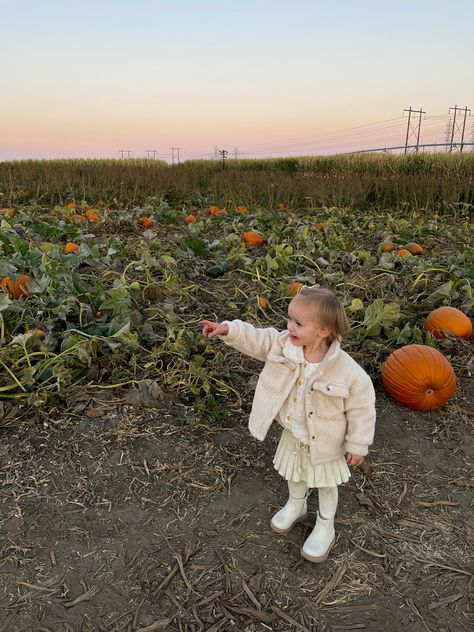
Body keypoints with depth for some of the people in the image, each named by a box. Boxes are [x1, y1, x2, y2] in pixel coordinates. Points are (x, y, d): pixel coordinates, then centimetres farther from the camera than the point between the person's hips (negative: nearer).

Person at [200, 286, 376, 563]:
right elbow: (256, 339, -10)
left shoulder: (347, 370, -33)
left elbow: (362, 407, -21)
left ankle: (325, 527, 48)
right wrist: (227, 329, -24)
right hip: (293, 434, 5)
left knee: (325, 484, 22)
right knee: (294, 474, 30)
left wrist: (358, 445, -13)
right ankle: (296, 504, 61)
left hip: (324, 442, -4)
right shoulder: (284, 344, -21)